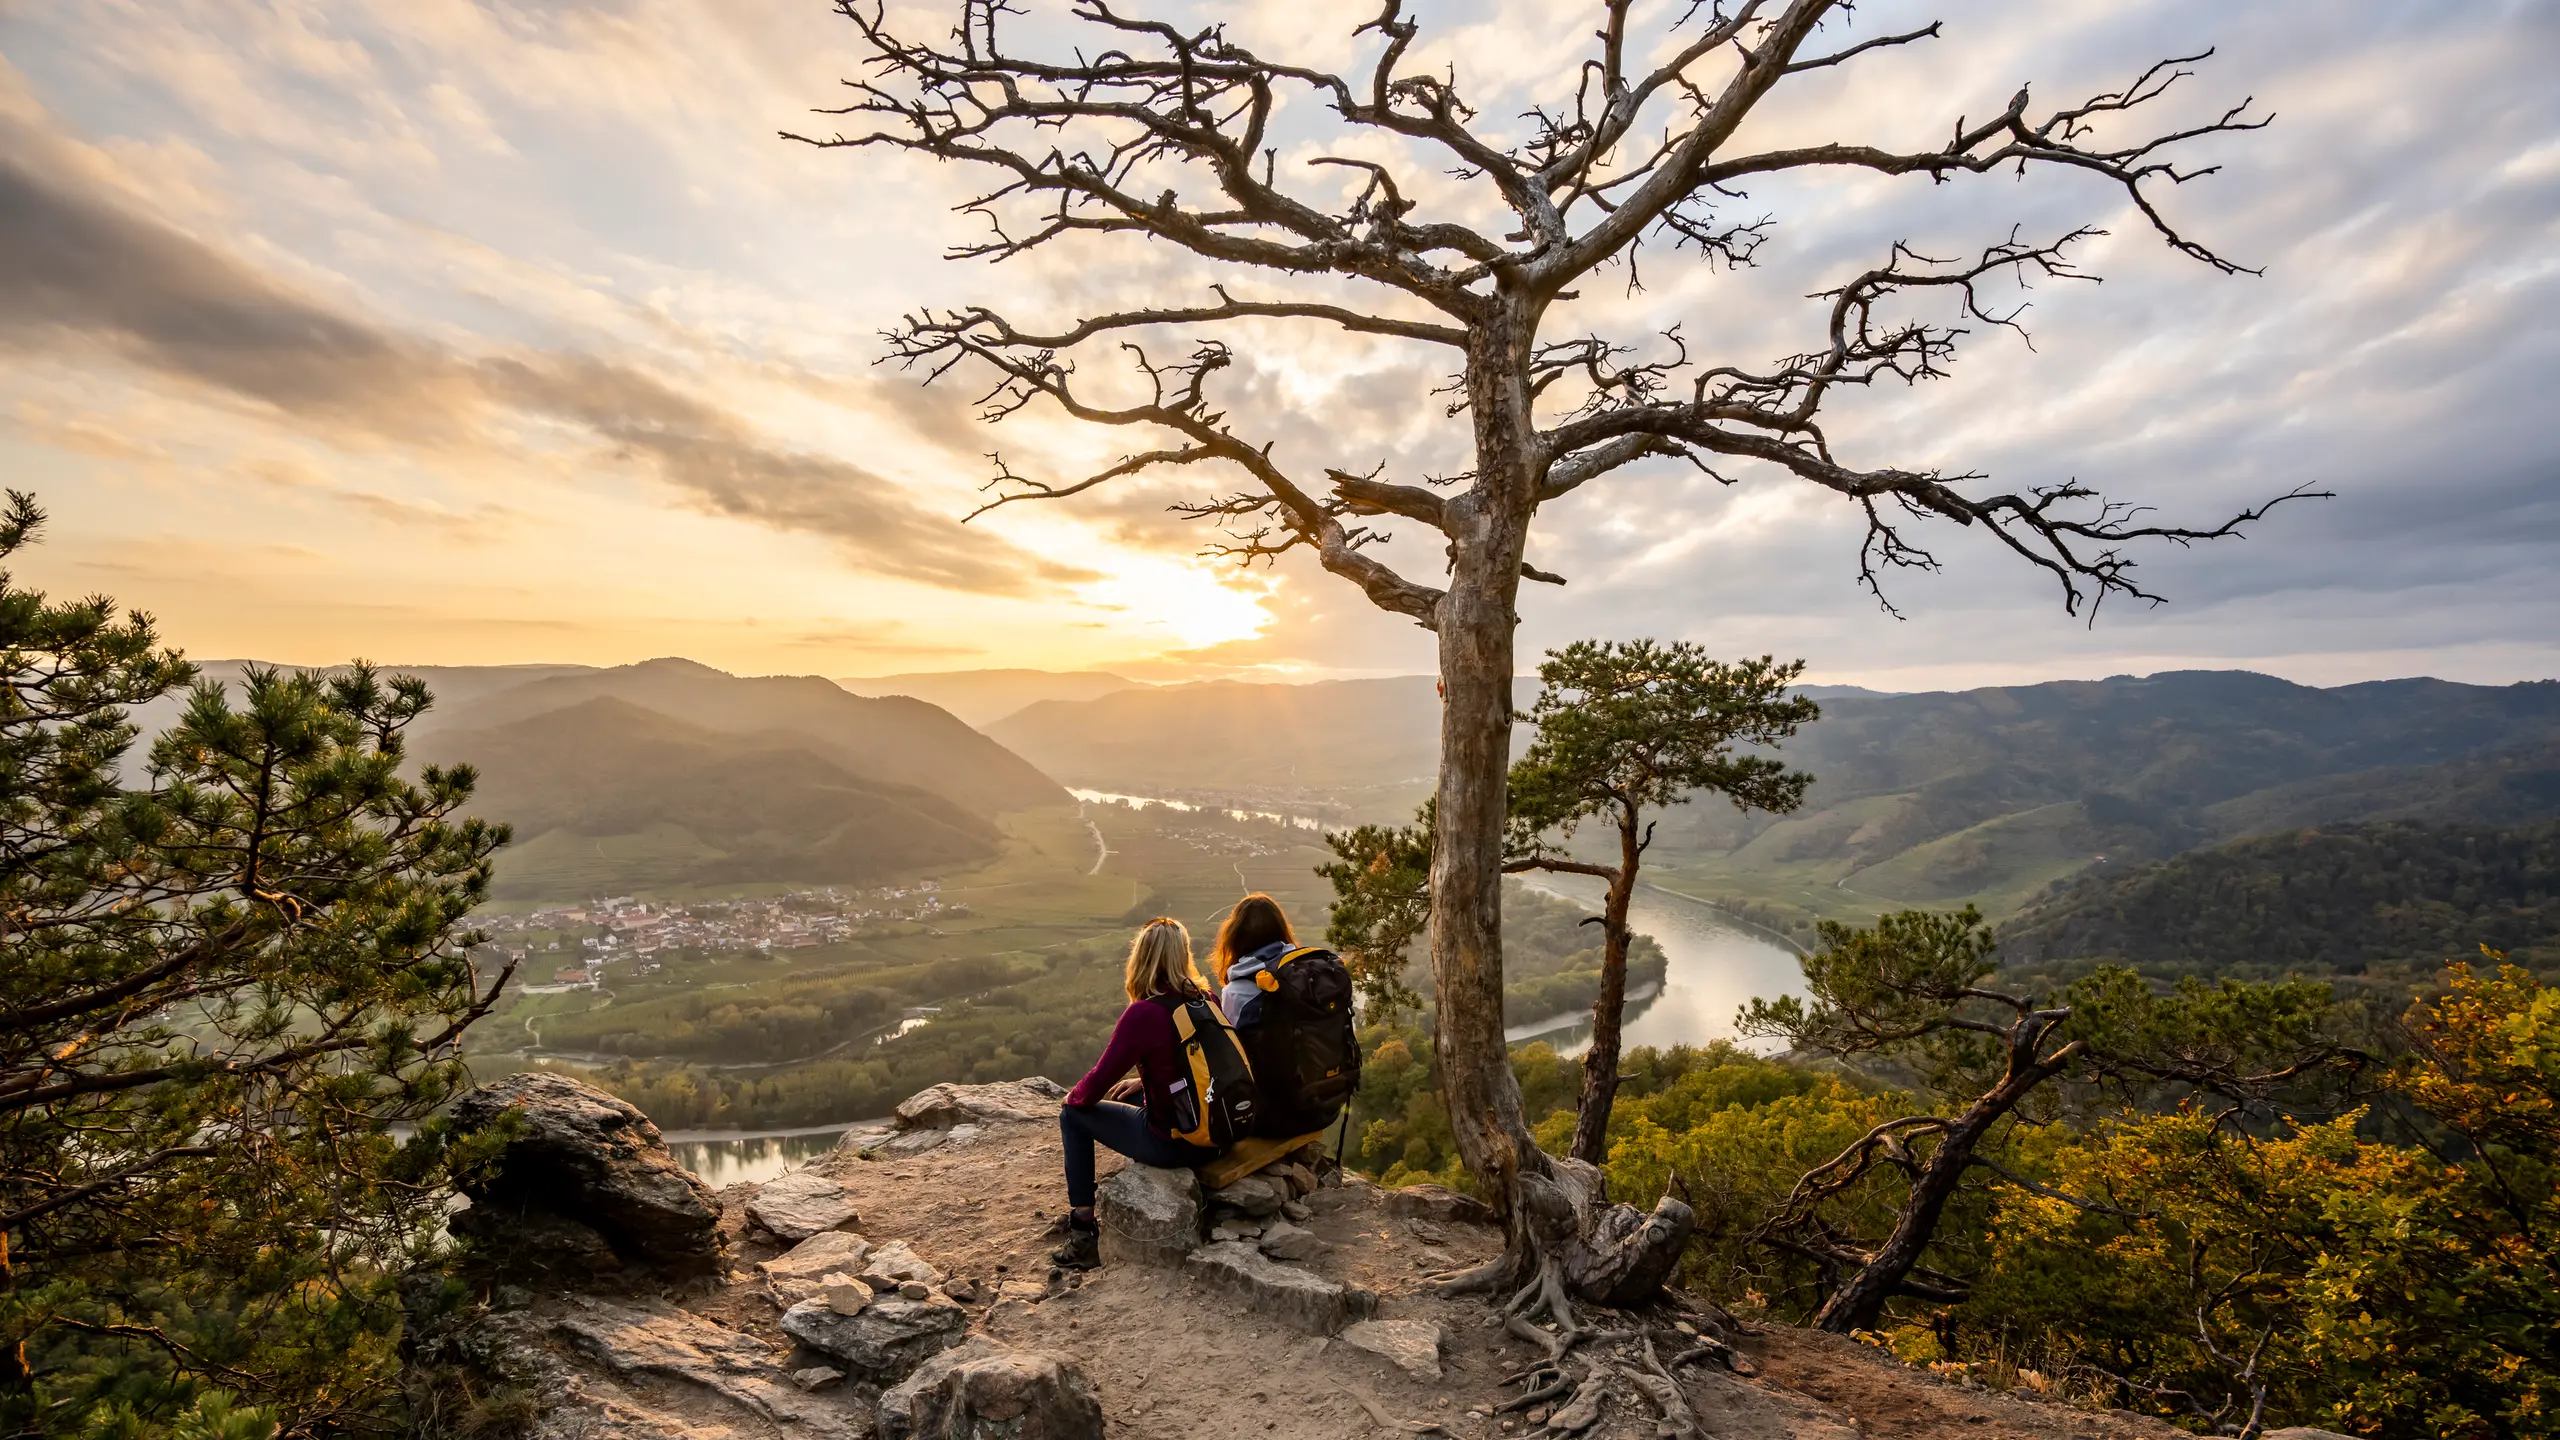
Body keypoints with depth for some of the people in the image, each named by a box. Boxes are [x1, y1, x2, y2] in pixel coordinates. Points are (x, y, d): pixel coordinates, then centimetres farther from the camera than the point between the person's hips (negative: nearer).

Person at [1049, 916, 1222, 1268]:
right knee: (1135, 1099, 33)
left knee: (1072, 1115, 12)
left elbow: (1100, 1079, -12)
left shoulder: (1144, 1013, -20)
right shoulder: (1207, 1001, 0)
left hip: (1172, 1143, -7)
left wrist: (1074, 1097, 9)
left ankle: (1083, 1233, 16)